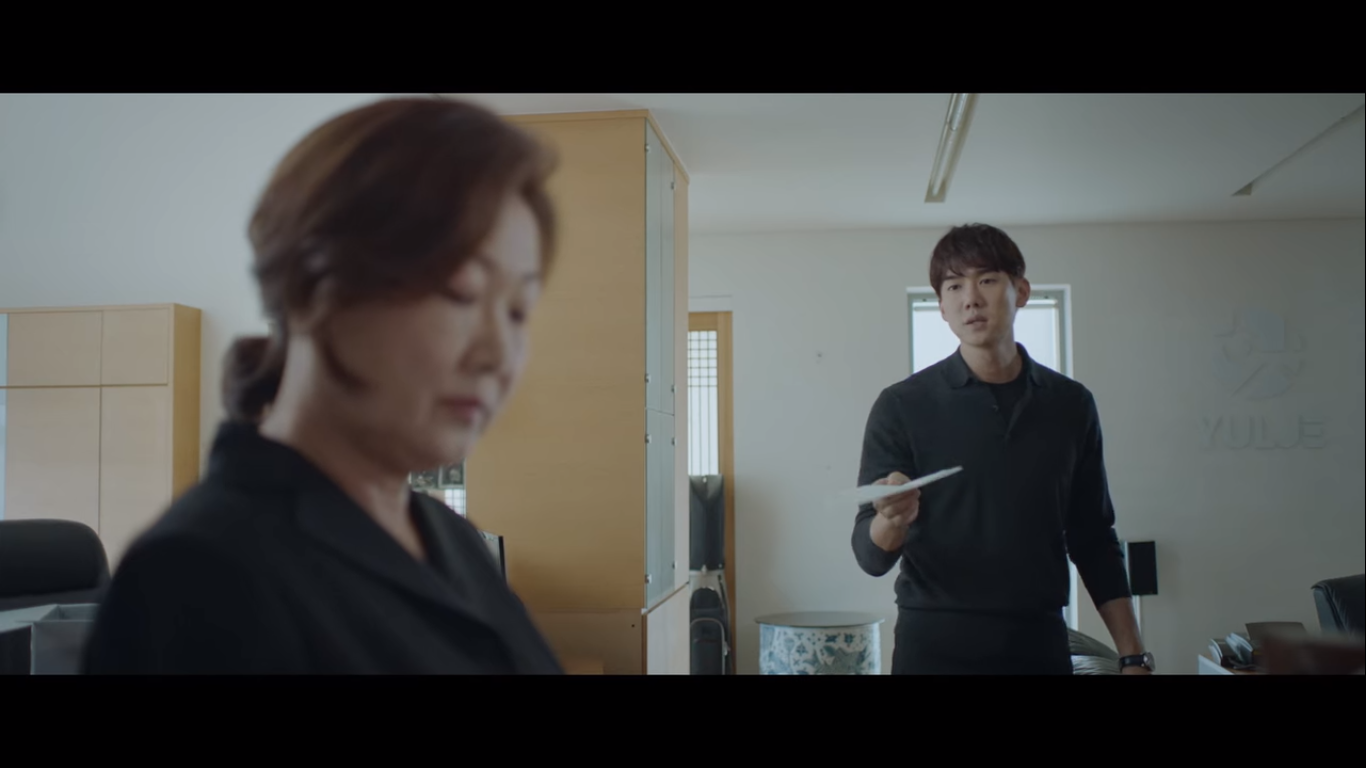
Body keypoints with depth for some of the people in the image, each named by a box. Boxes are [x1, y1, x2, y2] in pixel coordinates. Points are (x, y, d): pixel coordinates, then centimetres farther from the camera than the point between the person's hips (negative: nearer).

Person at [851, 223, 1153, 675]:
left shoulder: (1071, 405, 2)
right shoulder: (902, 406, -7)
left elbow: (1094, 541, 9)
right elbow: (870, 555, -10)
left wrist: (1133, 655, 4)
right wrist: (892, 519, -31)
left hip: (1040, 645, 3)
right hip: (935, 646, -2)